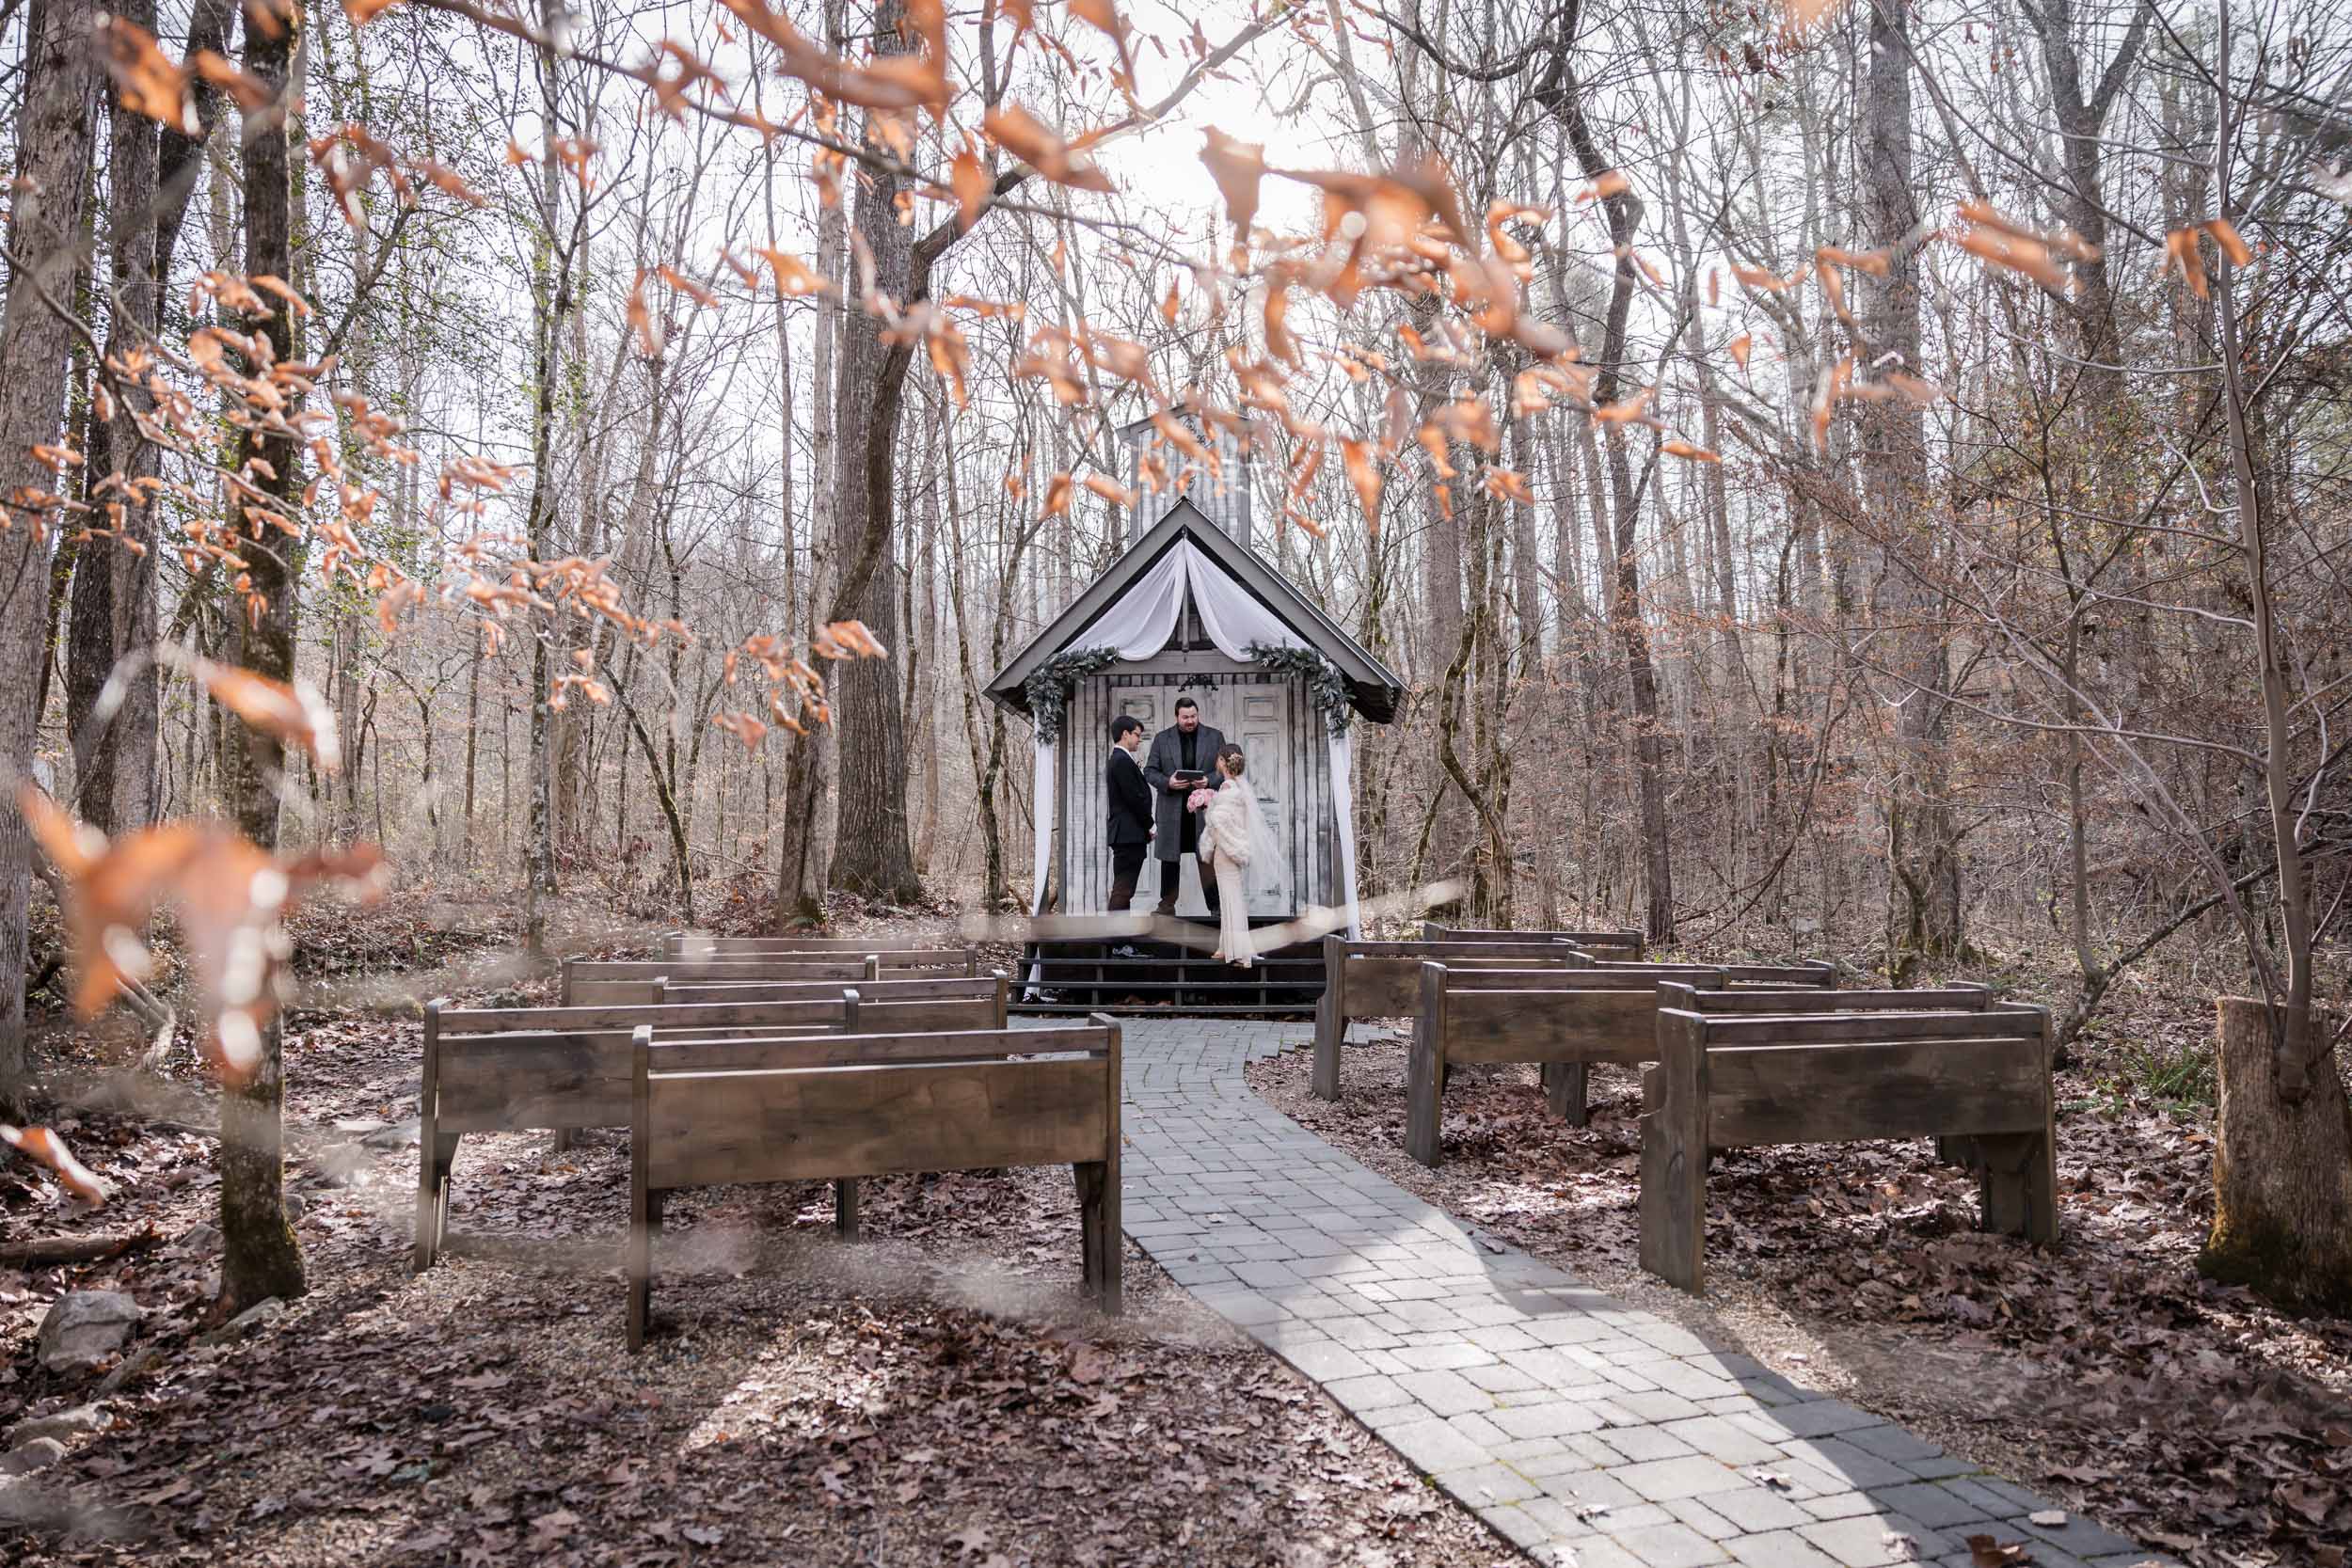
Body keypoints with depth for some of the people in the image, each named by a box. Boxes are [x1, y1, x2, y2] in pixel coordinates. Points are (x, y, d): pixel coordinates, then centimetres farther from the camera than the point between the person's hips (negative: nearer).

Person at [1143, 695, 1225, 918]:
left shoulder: (1215, 737, 6)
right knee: (1170, 858, 6)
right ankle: (1167, 905, 15)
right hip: (1172, 809, 1)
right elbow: (1150, 771, 6)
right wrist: (1167, 782, -14)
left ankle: (1216, 906, 7)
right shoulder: (1162, 738, 6)